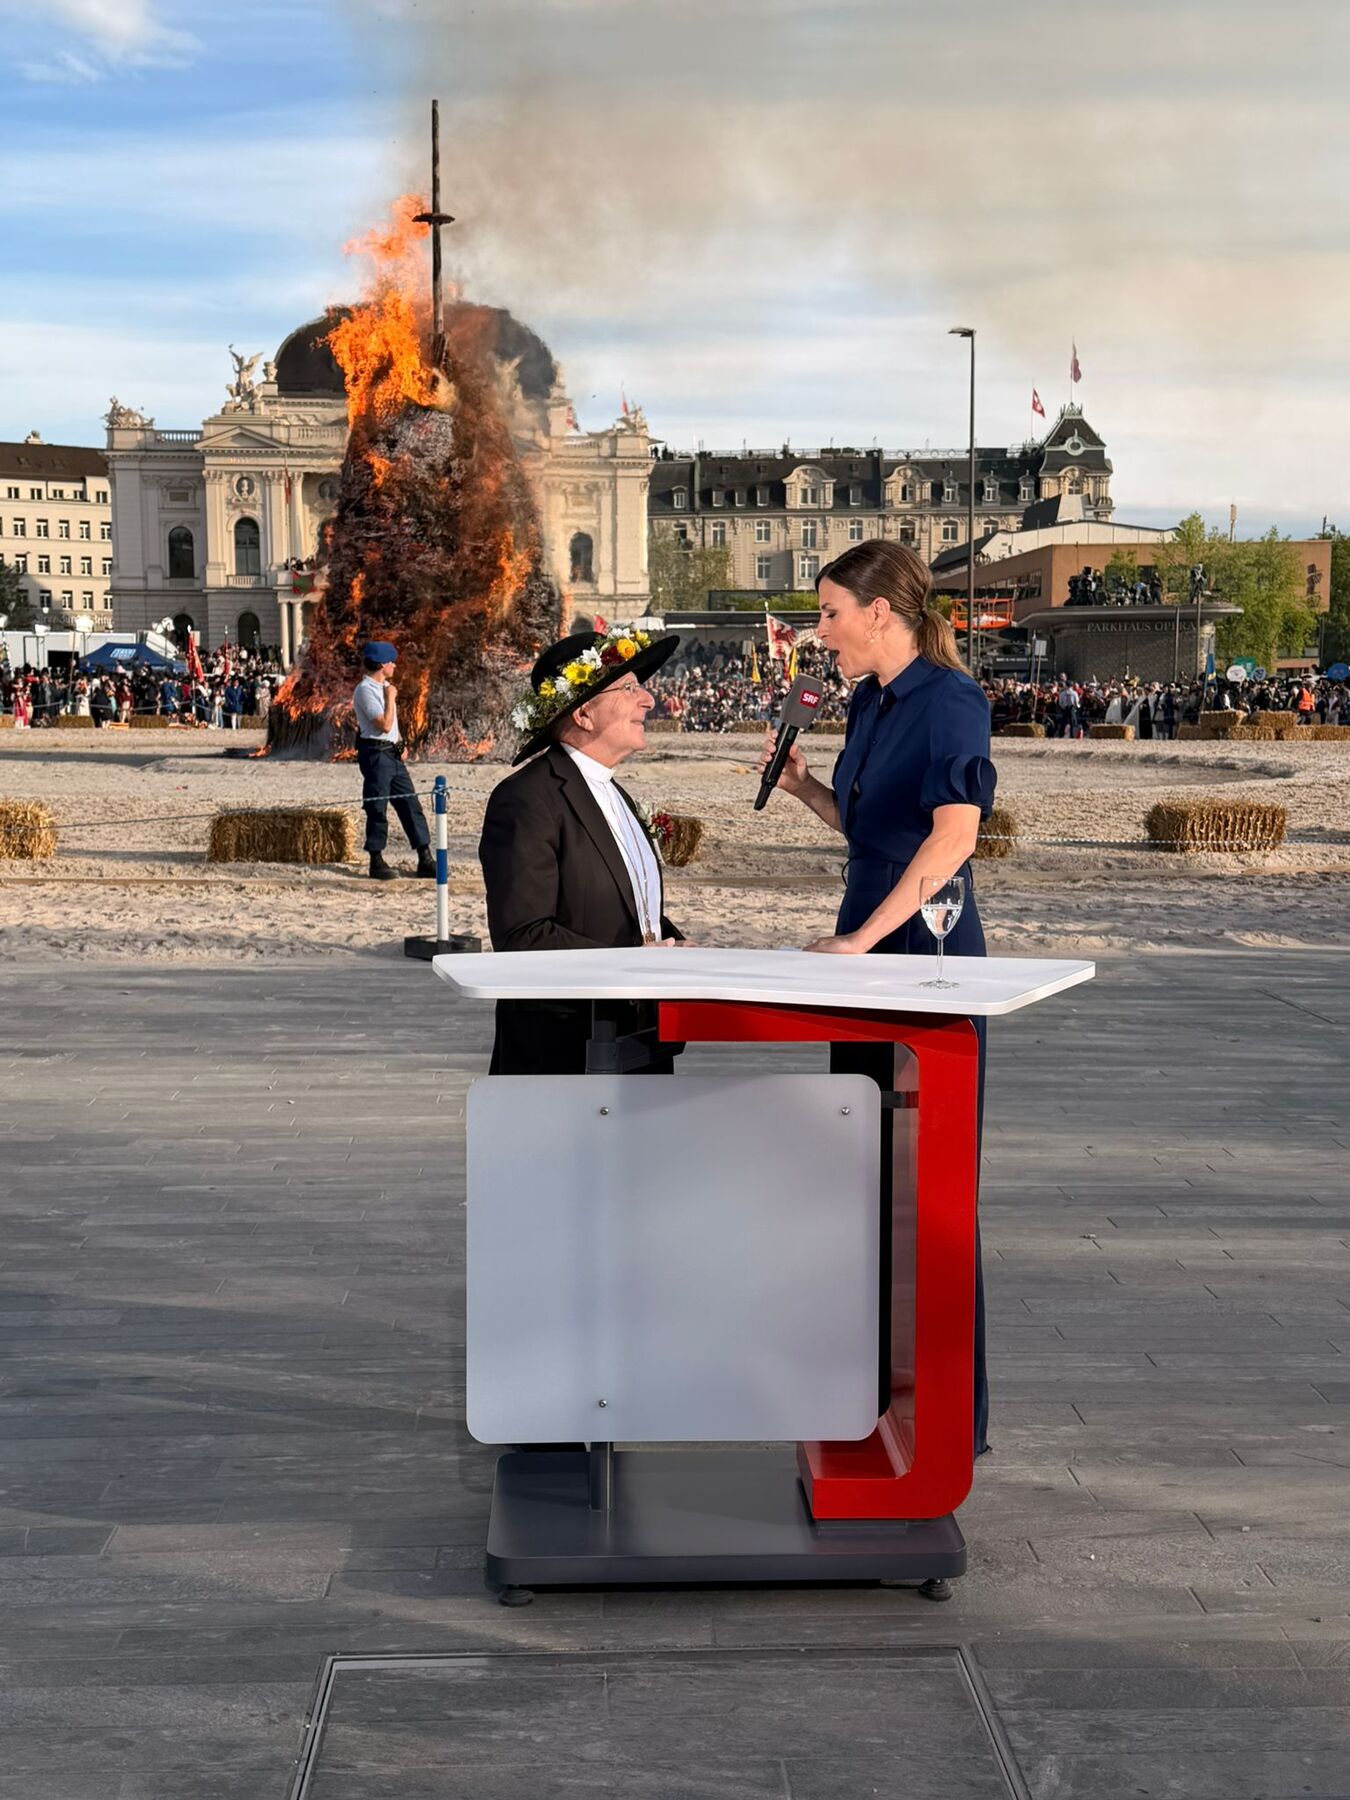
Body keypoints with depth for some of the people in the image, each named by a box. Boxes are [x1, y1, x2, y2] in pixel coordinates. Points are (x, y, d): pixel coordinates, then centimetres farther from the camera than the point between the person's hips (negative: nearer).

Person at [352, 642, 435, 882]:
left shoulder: (384, 687, 15)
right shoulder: (365, 690, -14)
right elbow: (384, 725, -19)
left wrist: (400, 744, 12)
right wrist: (391, 698, -12)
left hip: (392, 753, 9)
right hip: (375, 754, -9)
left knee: (410, 805, 6)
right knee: (377, 810, -3)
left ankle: (424, 859, 9)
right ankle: (376, 862, 5)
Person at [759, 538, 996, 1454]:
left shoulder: (949, 700, -14)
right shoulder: (869, 701, 12)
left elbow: (953, 835, -26)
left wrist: (861, 940, -25)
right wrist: (803, 785, 5)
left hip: (928, 958, -9)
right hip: (868, 955, 9)